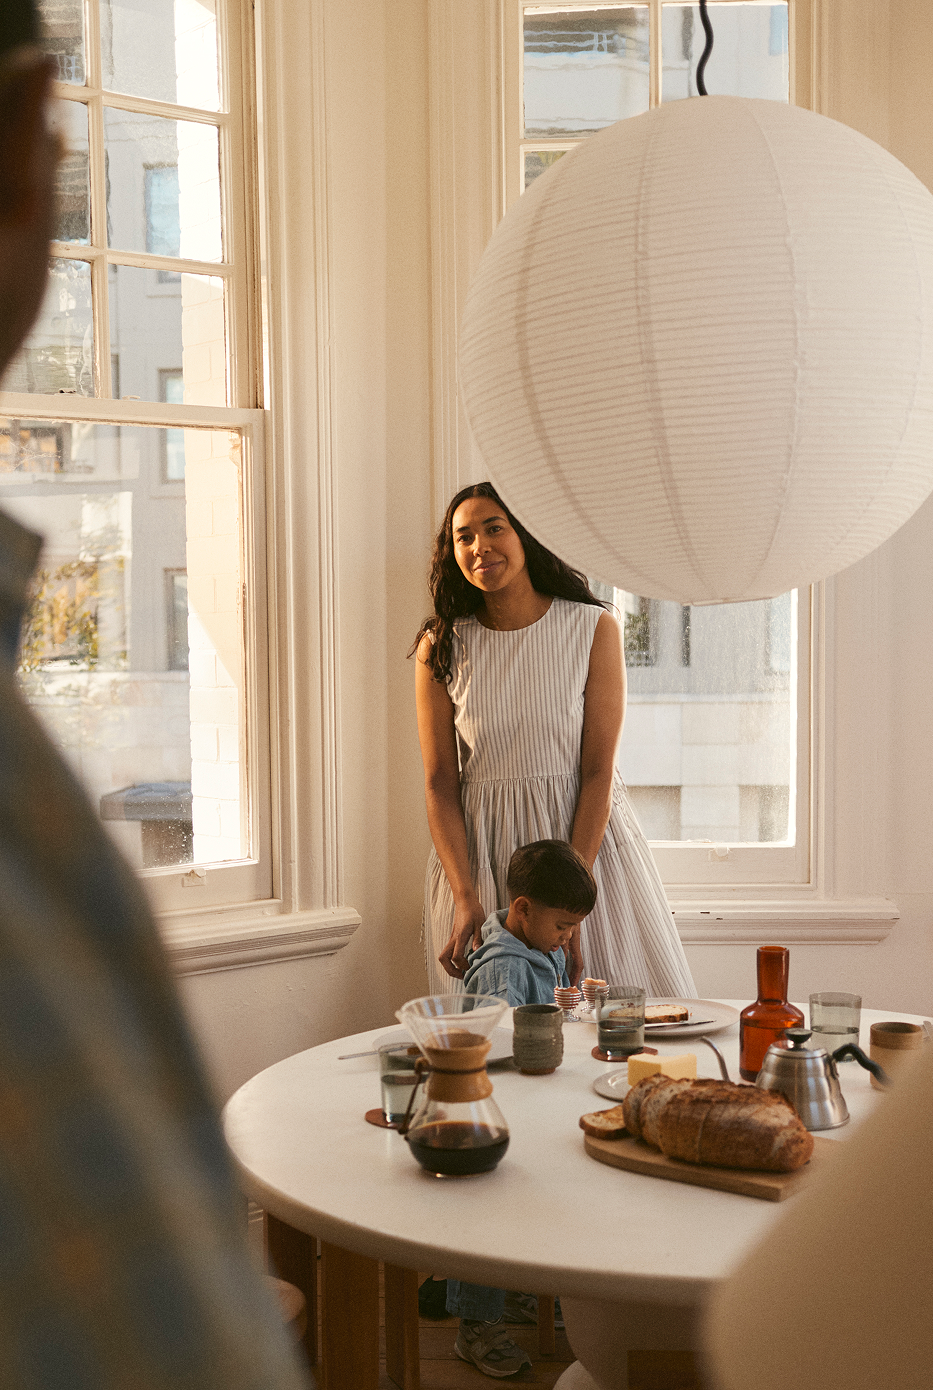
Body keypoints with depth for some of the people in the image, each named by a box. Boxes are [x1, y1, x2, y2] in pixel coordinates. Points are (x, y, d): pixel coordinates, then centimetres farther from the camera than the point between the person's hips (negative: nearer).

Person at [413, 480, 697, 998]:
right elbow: (440, 785, -3)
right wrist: (466, 900, -15)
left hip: (585, 836, -1)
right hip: (479, 852, 1)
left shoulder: (594, 629, -5)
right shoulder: (440, 646, 0)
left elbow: (598, 771, -8)